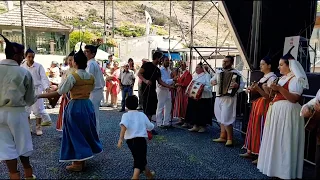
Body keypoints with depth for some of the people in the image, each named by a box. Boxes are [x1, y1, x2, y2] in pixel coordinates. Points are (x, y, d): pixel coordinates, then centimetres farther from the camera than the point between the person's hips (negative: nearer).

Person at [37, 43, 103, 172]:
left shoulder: (72, 77, -15)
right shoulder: (91, 77, 2)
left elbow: (58, 93, -15)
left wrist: (39, 96, -7)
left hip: (75, 106, -6)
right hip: (88, 105, 6)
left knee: (75, 134, 5)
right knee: (86, 131, 18)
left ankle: (78, 163, 13)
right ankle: (83, 159, 31)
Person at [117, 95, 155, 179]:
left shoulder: (126, 115, 2)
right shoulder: (142, 115, 7)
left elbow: (124, 126, -19)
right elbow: (150, 127, 14)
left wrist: (121, 139, -24)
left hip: (130, 140, 2)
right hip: (141, 139, -2)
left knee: (140, 158, 22)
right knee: (140, 160, 0)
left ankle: (148, 173, 42)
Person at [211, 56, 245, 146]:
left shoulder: (235, 73, -7)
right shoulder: (219, 71, 11)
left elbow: (242, 84, -15)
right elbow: (213, 79, 22)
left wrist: (237, 85, -36)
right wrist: (212, 81, -1)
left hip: (229, 98, -7)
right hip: (219, 98, 7)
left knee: (226, 119, -8)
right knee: (221, 119, 13)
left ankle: (230, 139, 6)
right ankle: (223, 137, 25)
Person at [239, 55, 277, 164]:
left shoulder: (272, 78, -11)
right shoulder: (263, 78, 16)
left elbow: (269, 96, -18)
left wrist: (257, 88, -27)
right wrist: (253, 89, 6)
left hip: (264, 106, -9)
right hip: (256, 104, 10)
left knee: (260, 129, -6)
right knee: (253, 127, 12)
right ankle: (250, 151, 22)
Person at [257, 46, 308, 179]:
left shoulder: (295, 79, -13)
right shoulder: (283, 78, 15)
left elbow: (294, 99, -22)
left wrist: (279, 88, -27)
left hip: (287, 111, -9)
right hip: (277, 110, 10)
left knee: (283, 140, -3)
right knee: (276, 139, 13)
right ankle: (276, 166, 25)